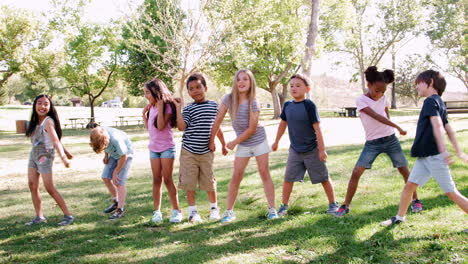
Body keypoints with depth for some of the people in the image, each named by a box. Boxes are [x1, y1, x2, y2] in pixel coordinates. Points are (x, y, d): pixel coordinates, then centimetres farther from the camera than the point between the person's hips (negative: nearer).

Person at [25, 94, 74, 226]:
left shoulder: (48, 122, -16)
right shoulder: (35, 121, 8)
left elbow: (56, 141, -27)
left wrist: (63, 157, -41)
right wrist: (65, 153, 14)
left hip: (45, 156, -8)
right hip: (33, 155, 8)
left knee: (50, 188, -7)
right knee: (32, 185, 6)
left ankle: (68, 215, 1)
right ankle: (39, 216, 15)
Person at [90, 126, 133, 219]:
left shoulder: (116, 139, -39)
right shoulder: (99, 134, -20)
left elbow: (123, 156, -25)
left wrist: (115, 172, -17)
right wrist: (106, 155, -2)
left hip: (125, 154, -7)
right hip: (113, 154, 7)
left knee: (119, 182, -14)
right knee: (105, 177, 2)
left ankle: (120, 210, -9)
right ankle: (116, 201, 20)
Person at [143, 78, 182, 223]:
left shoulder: (167, 107, -11)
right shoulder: (151, 107, 10)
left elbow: (161, 126, -22)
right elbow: (148, 127, 15)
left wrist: (160, 107, -22)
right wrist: (144, 114, 5)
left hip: (167, 148, -6)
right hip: (153, 148, 6)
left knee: (167, 179, -4)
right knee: (156, 180, 7)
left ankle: (176, 210, 5)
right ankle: (157, 211, 11)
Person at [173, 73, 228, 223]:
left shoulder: (214, 106, 6)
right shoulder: (188, 109, 0)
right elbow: (181, 127, -14)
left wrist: (223, 144, 21)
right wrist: (178, 108, -15)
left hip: (206, 152, 1)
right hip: (189, 151, -1)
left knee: (210, 182, 6)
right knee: (190, 183, 4)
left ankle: (214, 208, 26)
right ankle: (192, 211, 17)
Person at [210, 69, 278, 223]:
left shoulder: (253, 103, -16)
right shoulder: (229, 99, -9)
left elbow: (252, 129, -15)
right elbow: (218, 120, -5)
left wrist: (234, 143, -11)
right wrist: (211, 140, -5)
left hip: (259, 140, -2)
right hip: (243, 145, 2)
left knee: (264, 173, 1)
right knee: (236, 177, 0)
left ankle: (272, 209, 8)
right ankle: (229, 212, 6)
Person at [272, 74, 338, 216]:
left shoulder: (309, 105, -17)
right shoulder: (287, 105, 0)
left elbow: (317, 128, -17)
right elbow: (283, 123, 15)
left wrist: (322, 149, -17)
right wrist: (276, 141, 22)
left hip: (312, 150, -4)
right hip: (295, 150, 4)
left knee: (324, 178, 8)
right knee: (288, 178, 3)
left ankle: (333, 204, 23)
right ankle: (284, 206, 16)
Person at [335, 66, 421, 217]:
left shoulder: (383, 98, 5)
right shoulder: (361, 101, -9)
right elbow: (377, 117, -20)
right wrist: (397, 127, -23)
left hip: (390, 140, 3)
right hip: (372, 143, -3)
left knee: (405, 170, 4)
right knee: (356, 172, -11)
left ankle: (415, 200, 23)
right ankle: (346, 206, -1)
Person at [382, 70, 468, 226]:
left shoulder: (431, 101, -11)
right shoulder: (440, 103, 18)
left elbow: (437, 125, -23)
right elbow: (449, 130, 21)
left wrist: (443, 150, -32)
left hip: (434, 156, -9)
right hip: (424, 156, 9)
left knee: (451, 192, -4)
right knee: (410, 185, 10)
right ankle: (400, 217, 21)